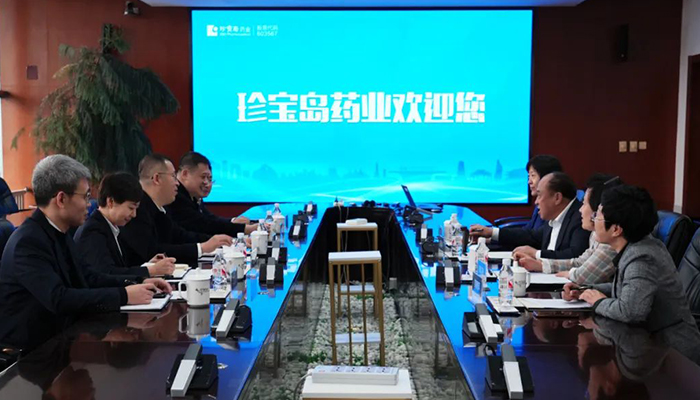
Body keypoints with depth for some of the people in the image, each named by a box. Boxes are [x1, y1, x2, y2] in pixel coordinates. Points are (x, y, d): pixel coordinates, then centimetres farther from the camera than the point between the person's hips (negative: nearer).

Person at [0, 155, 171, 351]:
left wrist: (136, 283, -3)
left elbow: (87, 276, 9)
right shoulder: (28, 242, -21)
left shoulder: (57, 233, 6)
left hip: (58, 335, 8)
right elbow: (58, 299, -29)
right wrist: (123, 296, -26)